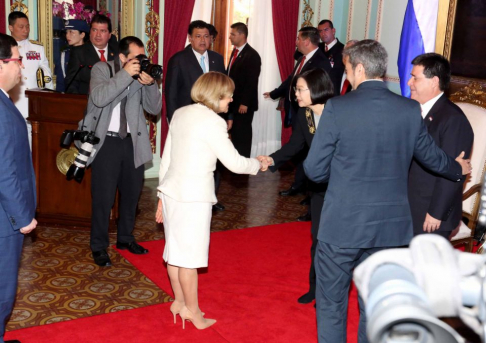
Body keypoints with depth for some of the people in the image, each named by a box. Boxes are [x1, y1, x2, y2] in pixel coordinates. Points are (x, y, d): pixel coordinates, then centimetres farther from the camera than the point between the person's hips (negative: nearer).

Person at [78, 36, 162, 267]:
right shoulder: (102, 69, -6)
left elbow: (154, 108, 2)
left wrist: (150, 83, -15)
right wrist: (125, 74, -26)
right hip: (106, 142, -4)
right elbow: (99, 98, -24)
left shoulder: (142, 74, 4)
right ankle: (99, 247, 13)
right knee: (103, 197, -3)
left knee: (132, 194, 15)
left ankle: (125, 238, 33)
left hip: (133, 142, 5)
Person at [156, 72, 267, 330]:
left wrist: (163, 195, 19)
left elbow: (166, 158, 13)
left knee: (175, 250, 17)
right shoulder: (212, 122, -14)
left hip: (171, 191, 8)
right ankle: (192, 311, 16)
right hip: (193, 197, -8)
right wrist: (258, 165, 7)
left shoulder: (180, 114, 9)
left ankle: (179, 301, 31)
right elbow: (234, 163, -12)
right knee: (189, 255, 3)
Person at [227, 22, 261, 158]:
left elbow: (252, 82, -17)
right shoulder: (235, 51, 12)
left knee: (242, 136, 0)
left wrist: (244, 103, -18)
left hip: (243, 105, -8)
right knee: (234, 134, 11)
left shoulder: (252, 55, -13)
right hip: (233, 102, 8)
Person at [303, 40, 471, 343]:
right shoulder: (410, 110, -3)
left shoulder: (338, 108, -14)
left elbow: (315, 170, -10)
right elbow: (432, 156, 13)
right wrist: (458, 169, 35)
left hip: (342, 226, -3)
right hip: (390, 227, 3)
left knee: (331, 303, 13)